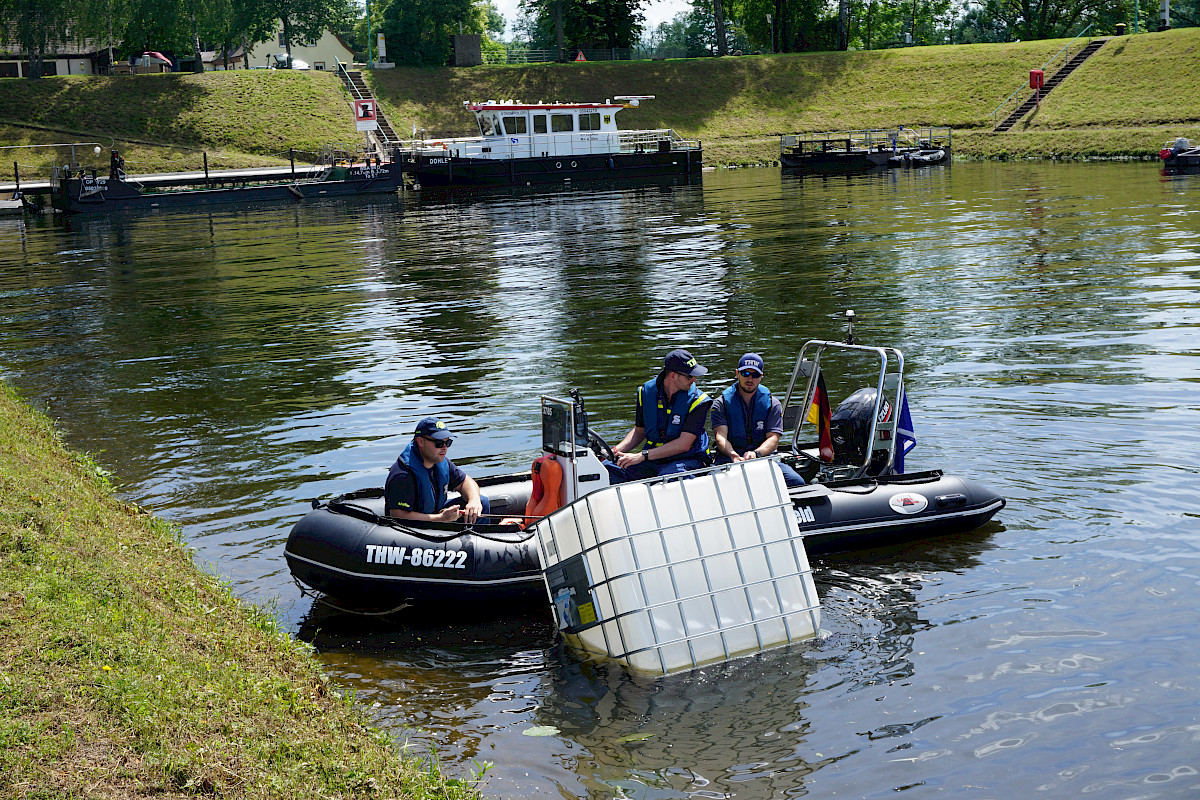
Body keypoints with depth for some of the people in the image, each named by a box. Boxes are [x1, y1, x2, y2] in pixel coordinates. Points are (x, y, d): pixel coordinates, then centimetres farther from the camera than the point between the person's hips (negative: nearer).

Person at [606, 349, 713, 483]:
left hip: (687, 459, -3)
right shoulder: (646, 392, 3)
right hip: (652, 459, 4)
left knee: (668, 477, -39)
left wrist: (641, 456, -23)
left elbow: (684, 445, -17)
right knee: (607, 468, -18)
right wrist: (616, 451, -3)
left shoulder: (697, 400, -9)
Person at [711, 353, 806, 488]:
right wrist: (733, 455, -29)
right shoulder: (721, 403, 8)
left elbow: (773, 439, -1)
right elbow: (720, 437, -6)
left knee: (796, 481, -25)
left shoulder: (773, 404, 12)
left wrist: (756, 453, -24)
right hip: (728, 458, -2)